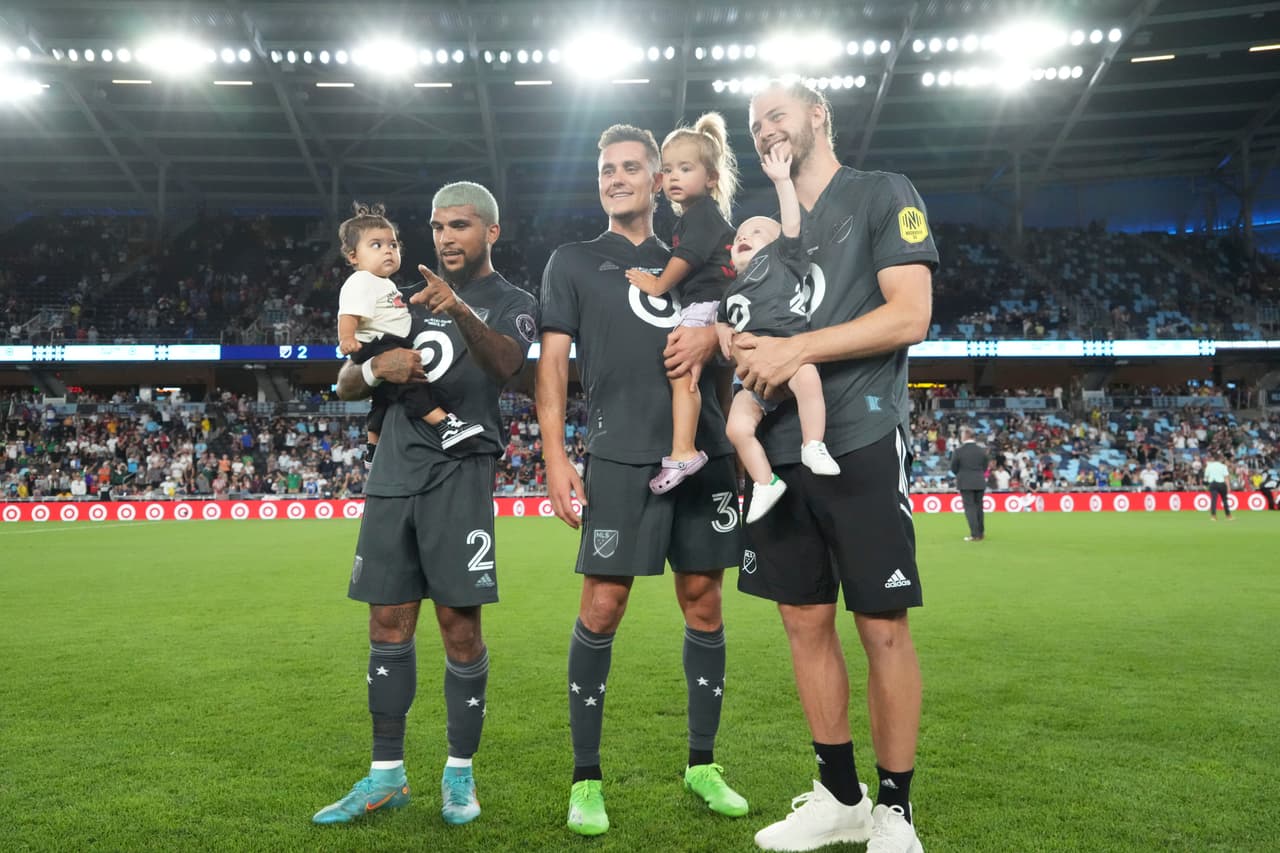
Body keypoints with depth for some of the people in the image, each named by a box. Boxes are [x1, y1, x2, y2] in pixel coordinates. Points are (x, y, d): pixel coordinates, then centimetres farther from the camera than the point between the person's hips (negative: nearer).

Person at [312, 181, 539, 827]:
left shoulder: (512, 302, 5)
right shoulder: (410, 296, 20)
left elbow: (506, 363, -20)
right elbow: (345, 385, 19)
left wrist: (461, 311, -39)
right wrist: (376, 367, -5)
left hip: (459, 476, -4)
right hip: (393, 476, 5)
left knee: (460, 627, -3)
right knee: (389, 626, 6)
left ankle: (459, 772, 13)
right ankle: (387, 775, 16)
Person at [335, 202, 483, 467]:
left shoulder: (385, 284, 21)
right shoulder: (360, 282, -12)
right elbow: (349, 313, -28)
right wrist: (347, 338, -43)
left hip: (393, 345, 12)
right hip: (376, 346, -12)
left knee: (384, 397, 23)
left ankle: (374, 449, 40)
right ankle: (444, 423, -42)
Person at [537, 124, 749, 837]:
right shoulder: (574, 262, 11)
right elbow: (552, 361, 4)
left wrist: (713, 336, -9)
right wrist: (555, 456, -7)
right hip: (622, 456, -3)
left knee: (704, 604, 7)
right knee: (602, 607, -7)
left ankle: (703, 765, 22)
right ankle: (587, 779, 7)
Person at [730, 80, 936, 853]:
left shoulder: (884, 196, 1)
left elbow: (909, 316, -11)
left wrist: (795, 350, -15)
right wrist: (742, 347, -3)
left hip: (861, 444, -6)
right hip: (781, 450, 6)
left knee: (884, 628, 0)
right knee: (806, 623, 9)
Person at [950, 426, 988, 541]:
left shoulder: (958, 451, -11)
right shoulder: (982, 450, 0)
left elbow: (954, 469, -4)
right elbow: (985, 467, 6)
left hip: (965, 483, -4)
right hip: (980, 482, 4)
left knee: (970, 507, -1)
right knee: (978, 507, 15)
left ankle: (975, 535, -6)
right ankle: (981, 532, 21)